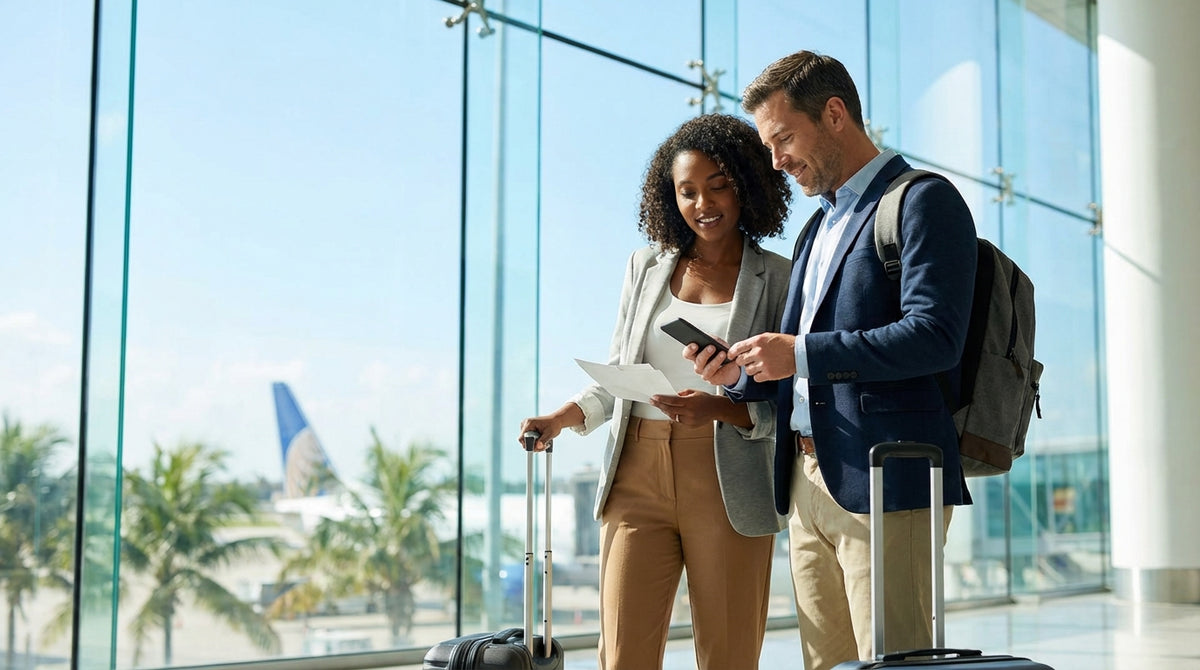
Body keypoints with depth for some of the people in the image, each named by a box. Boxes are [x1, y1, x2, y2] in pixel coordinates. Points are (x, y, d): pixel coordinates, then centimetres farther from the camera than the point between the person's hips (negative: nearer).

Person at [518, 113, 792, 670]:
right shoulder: (646, 267, 15)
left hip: (727, 483, -2)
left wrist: (722, 409, -18)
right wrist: (561, 418, 2)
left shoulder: (778, 280, 4)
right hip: (638, 477, 3)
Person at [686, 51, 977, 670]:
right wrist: (742, 372, 4)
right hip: (809, 481, 8)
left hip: (884, 480, -8)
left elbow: (934, 337, -17)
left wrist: (800, 355, -17)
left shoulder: (923, 202, -4)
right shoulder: (820, 227, 24)